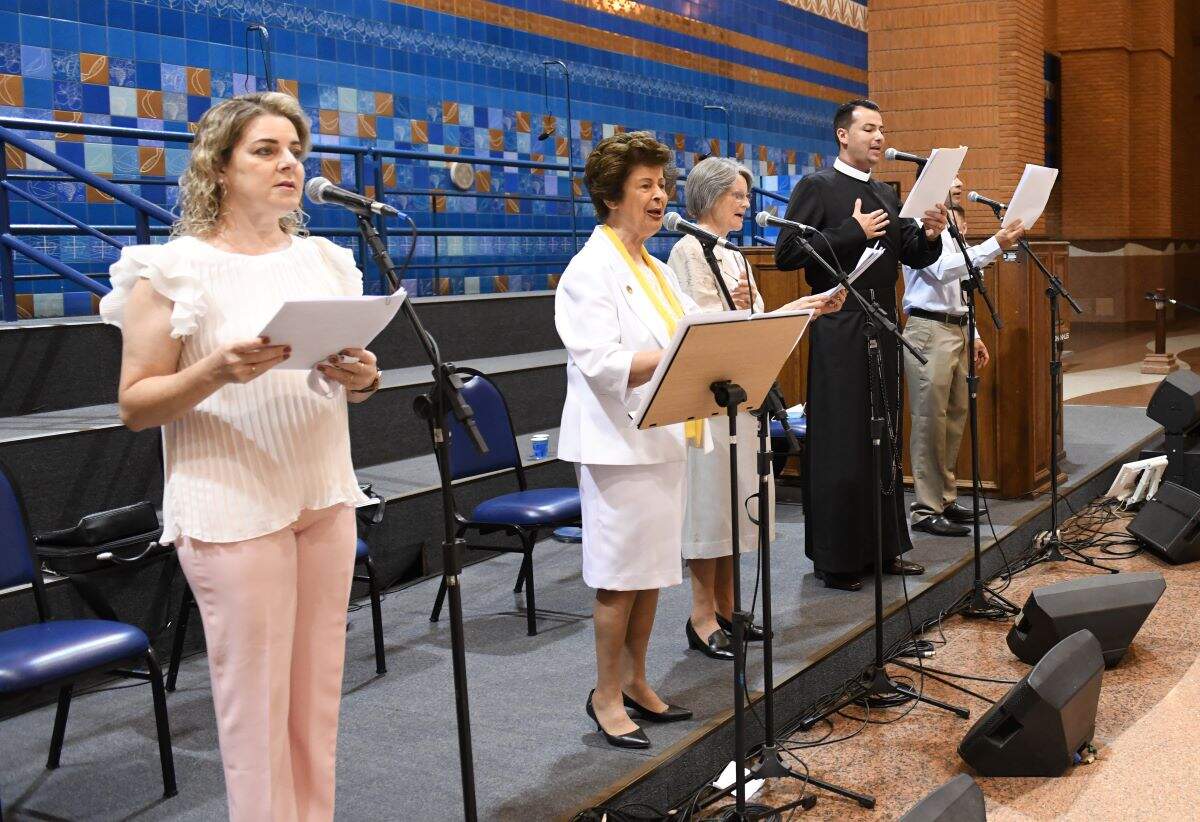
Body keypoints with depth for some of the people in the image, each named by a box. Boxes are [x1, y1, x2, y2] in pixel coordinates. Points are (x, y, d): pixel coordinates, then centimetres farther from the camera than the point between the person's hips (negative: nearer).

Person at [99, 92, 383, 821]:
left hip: (326, 496, 5)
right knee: (257, 701, 1)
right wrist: (217, 370, -23)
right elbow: (135, 405, -7)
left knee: (319, 692, 11)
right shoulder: (173, 269, -6)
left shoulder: (324, 260, 10)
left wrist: (362, 378, -6)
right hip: (235, 508, -5)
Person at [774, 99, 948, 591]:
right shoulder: (816, 187, -4)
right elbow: (786, 253, -14)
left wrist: (929, 235, -4)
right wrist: (853, 232, -15)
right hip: (839, 331, -7)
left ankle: (883, 546, 20)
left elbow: (913, 256, 18)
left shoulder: (886, 195, 17)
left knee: (885, 439, 11)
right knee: (840, 444, -3)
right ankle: (835, 558, 4)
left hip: (883, 328, 7)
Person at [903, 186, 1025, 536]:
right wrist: (995, 245, -29)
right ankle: (926, 510, -3)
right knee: (930, 422, -8)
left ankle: (945, 500, 21)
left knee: (955, 418, 12)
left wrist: (973, 336, 19)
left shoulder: (950, 229, 19)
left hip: (956, 330, 9)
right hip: (929, 332, -9)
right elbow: (944, 270, -25)